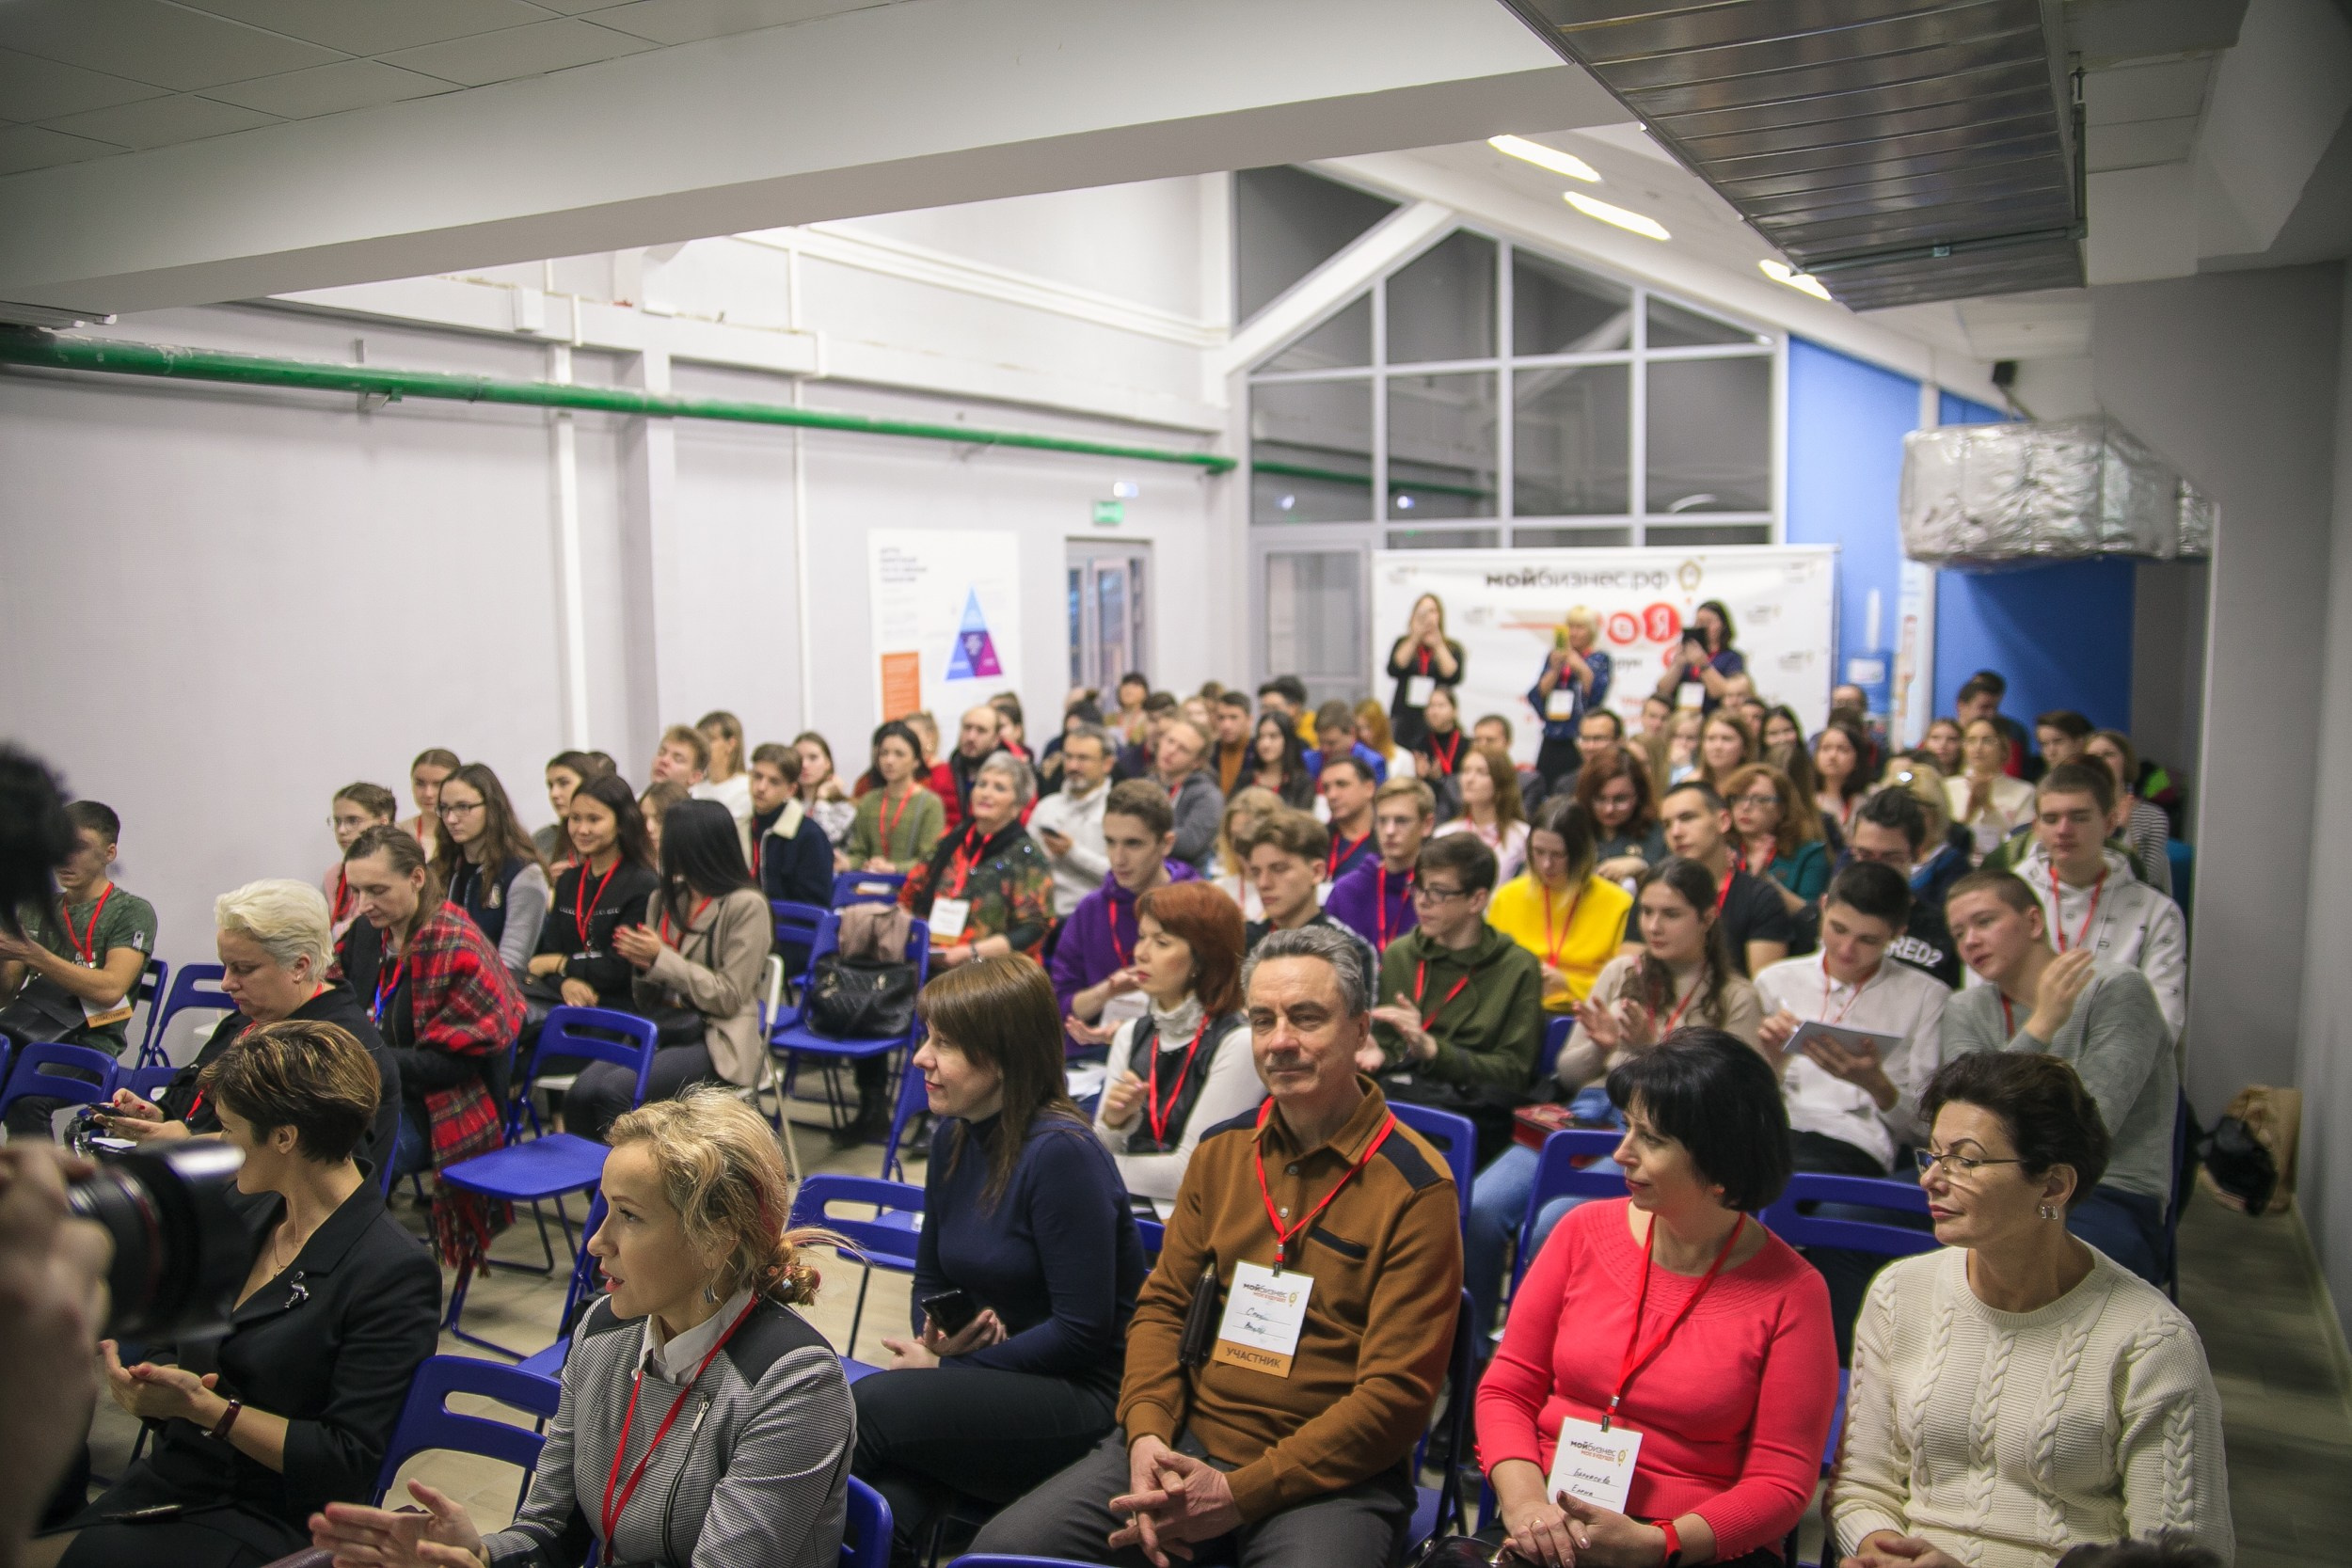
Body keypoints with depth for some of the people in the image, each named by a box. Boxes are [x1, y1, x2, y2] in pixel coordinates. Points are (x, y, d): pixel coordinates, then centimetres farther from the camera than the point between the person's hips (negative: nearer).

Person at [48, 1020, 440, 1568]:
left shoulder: (396, 1275, -16)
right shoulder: (249, 1216, 7)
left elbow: (347, 1464, -16)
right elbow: (175, 1350, 16)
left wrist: (203, 1406, -19)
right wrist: (151, 1383, -6)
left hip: (264, 1523, -7)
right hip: (160, 1487, 7)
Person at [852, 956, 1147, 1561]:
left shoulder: (1062, 1153, -18)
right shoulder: (952, 1138, 6)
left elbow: (1083, 1332, -17)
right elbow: (930, 1279, 20)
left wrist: (946, 1367, -12)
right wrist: (932, 1336, -4)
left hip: (1080, 1393, -6)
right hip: (991, 1372, 6)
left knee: (871, 1403, -25)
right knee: (881, 1514, -27)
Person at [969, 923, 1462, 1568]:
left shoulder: (1415, 1187, -9)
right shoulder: (1220, 1149, 8)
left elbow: (1396, 1392, -12)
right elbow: (1163, 1304, 13)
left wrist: (1238, 1495, -17)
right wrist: (1146, 1431, -7)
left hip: (1334, 1475, -4)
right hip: (1185, 1443, 4)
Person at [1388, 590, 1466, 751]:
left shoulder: (1452, 648, 11)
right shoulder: (1402, 644, 13)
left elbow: (1454, 676, -6)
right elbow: (1393, 670, -5)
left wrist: (1438, 645, -7)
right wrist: (1415, 639, -8)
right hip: (1404, 718, 1)